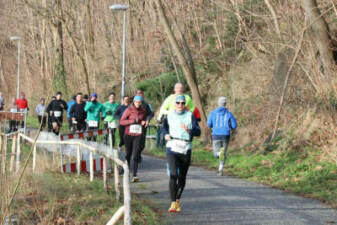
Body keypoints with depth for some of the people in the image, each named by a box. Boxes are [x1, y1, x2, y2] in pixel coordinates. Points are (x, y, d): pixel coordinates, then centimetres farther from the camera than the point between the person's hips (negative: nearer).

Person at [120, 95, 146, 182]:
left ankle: (134, 175, -16)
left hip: (138, 136, 1)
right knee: (128, 154, 12)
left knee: (136, 155, -10)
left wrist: (143, 122, 1)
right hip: (129, 135, -1)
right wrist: (132, 121, -16)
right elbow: (122, 121, -6)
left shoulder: (143, 111, 7)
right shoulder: (129, 110, -3)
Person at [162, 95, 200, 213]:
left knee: (182, 177, 11)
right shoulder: (169, 116, 9)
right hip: (172, 148, -1)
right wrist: (165, 134, 6)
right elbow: (164, 127, 28)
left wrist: (189, 130, -27)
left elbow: (198, 131, -7)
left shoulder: (190, 116, 2)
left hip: (185, 149, 1)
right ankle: (173, 203, -21)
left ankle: (178, 200, 34)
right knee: (173, 175, -18)